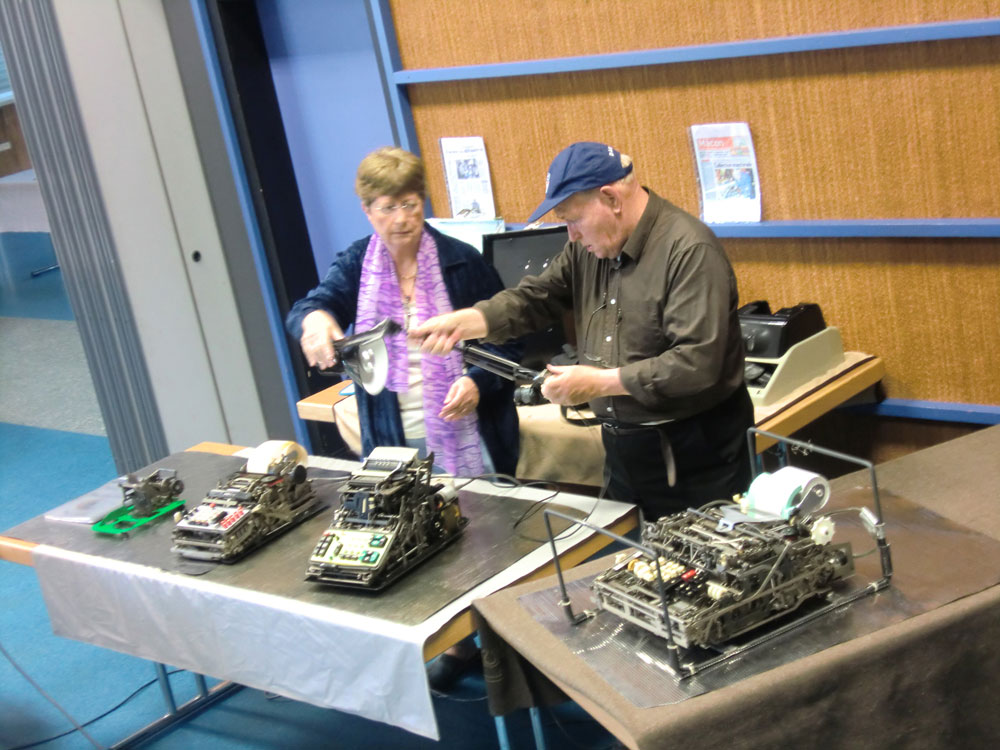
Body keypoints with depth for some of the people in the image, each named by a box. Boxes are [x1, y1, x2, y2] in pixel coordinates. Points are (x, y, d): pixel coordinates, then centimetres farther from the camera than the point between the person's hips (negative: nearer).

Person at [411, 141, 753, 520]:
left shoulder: (690, 249, -20)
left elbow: (697, 363, -26)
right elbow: (535, 298, 7)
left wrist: (601, 382, -21)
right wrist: (462, 322, -10)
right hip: (623, 454, 7)